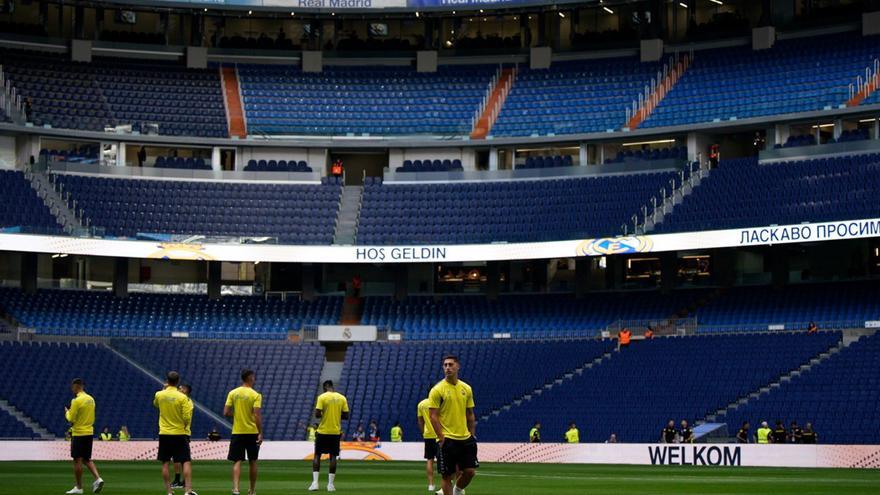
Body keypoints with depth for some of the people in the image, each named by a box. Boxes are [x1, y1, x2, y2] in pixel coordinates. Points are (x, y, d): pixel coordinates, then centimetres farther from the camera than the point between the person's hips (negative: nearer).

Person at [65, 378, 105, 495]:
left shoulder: (77, 400, -15)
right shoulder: (91, 399, 9)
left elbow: (71, 419, -15)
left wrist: (67, 412, 5)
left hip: (78, 433, -7)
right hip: (89, 432, 7)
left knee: (77, 460, 1)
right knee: (87, 459, 16)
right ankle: (98, 479, -2)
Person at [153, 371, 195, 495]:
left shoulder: (159, 395, -3)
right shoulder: (182, 397, -11)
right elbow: (187, 418, -12)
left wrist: (164, 389, 24)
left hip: (164, 434, 2)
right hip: (179, 434, -2)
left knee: (165, 463, 7)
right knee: (187, 462, 1)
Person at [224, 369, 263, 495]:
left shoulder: (232, 393, 0)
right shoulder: (256, 395, -9)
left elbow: (226, 413, -2)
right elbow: (257, 416, -14)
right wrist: (261, 433, -10)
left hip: (237, 432, 2)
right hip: (252, 432, -2)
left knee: (237, 462, 0)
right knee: (252, 462, 12)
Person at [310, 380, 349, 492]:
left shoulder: (322, 397, -8)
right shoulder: (342, 398, 2)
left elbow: (317, 414, -13)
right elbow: (346, 416, 3)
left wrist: (323, 415, 9)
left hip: (323, 431, -3)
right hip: (336, 432, 3)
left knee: (317, 455, 6)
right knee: (333, 456, 7)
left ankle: (315, 482, -4)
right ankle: (331, 484, 4)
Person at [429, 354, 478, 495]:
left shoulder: (466, 388, 8)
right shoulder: (437, 390, -7)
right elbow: (433, 417, -9)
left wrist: (472, 435, 8)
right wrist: (442, 438, -15)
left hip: (465, 438, 4)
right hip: (447, 440, -4)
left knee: (470, 471, 2)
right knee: (447, 475, -1)